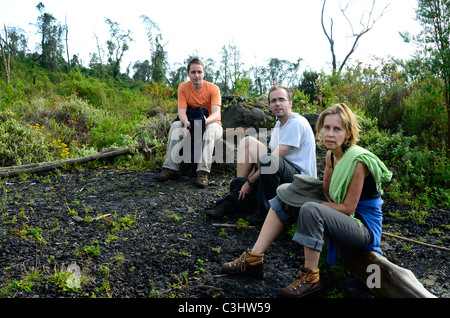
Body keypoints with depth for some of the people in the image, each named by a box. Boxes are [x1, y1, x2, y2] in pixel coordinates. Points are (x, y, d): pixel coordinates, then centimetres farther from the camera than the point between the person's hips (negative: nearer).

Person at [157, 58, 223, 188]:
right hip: (191, 124, 3)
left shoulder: (213, 88, -14)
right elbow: (181, 111, -17)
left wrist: (205, 121, -48)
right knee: (175, 126, -26)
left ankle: (203, 172, -41)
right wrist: (186, 123, -41)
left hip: (211, 123, -2)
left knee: (210, 129, -36)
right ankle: (171, 168, -26)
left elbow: (216, 114, -26)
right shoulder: (183, 87, -7)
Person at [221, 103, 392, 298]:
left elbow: (348, 207, -21)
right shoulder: (331, 155, 2)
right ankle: (254, 259, -4)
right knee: (285, 194, 1)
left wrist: (313, 205, -14)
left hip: (364, 227, -8)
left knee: (311, 210, -35)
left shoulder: (357, 161, -23)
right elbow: (326, 192, 12)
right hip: (344, 216, 9)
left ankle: (310, 277, -15)